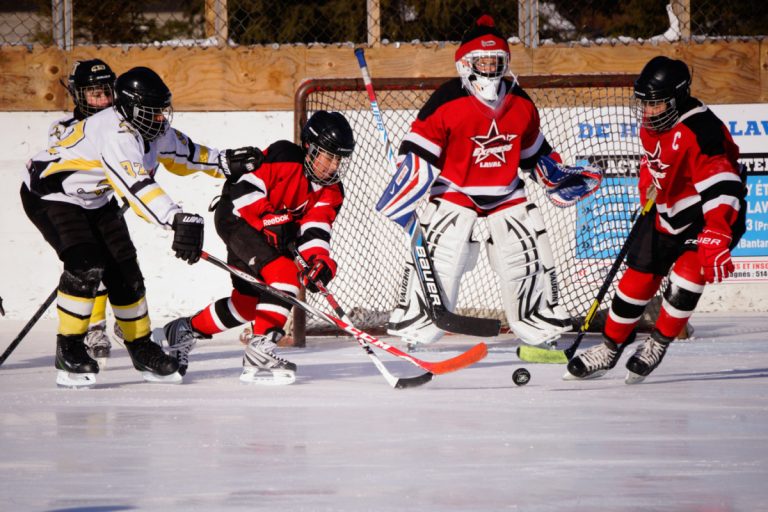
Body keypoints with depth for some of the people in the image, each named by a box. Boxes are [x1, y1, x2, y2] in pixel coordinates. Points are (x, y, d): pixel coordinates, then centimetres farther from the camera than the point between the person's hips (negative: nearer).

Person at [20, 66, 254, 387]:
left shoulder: (154, 129, -5)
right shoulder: (114, 132, -34)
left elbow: (181, 152, 15)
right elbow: (137, 186, -45)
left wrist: (224, 162, 6)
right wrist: (179, 220, -55)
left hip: (95, 200, 9)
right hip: (49, 192, -9)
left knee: (123, 270, 3)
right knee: (86, 264, -25)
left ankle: (141, 349, 17)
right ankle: (68, 351, -14)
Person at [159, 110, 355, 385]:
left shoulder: (330, 192, -3)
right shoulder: (283, 158, -23)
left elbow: (316, 230, -12)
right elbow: (245, 190, -24)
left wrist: (319, 261, -30)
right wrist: (270, 226, -29)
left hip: (275, 235, 9)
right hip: (237, 218, -9)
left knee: (248, 303, 15)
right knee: (284, 274, -26)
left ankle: (184, 331, 37)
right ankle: (259, 350, -26)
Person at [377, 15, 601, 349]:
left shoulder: (521, 104, 0)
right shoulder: (448, 101, -17)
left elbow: (534, 151, 16)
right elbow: (419, 150, -16)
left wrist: (557, 177, 10)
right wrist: (403, 191, -26)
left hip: (505, 192, 4)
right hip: (455, 189, -4)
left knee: (530, 253, 0)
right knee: (436, 255, -15)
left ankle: (540, 323, 13)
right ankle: (412, 324, -8)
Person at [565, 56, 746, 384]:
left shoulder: (699, 131, -30)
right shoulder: (652, 126, -4)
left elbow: (721, 187, -37)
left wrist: (715, 240, -43)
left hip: (711, 216, -7)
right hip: (668, 215, 7)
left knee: (688, 271, -25)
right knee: (638, 279, 5)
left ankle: (658, 344, -8)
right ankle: (609, 350, 20)